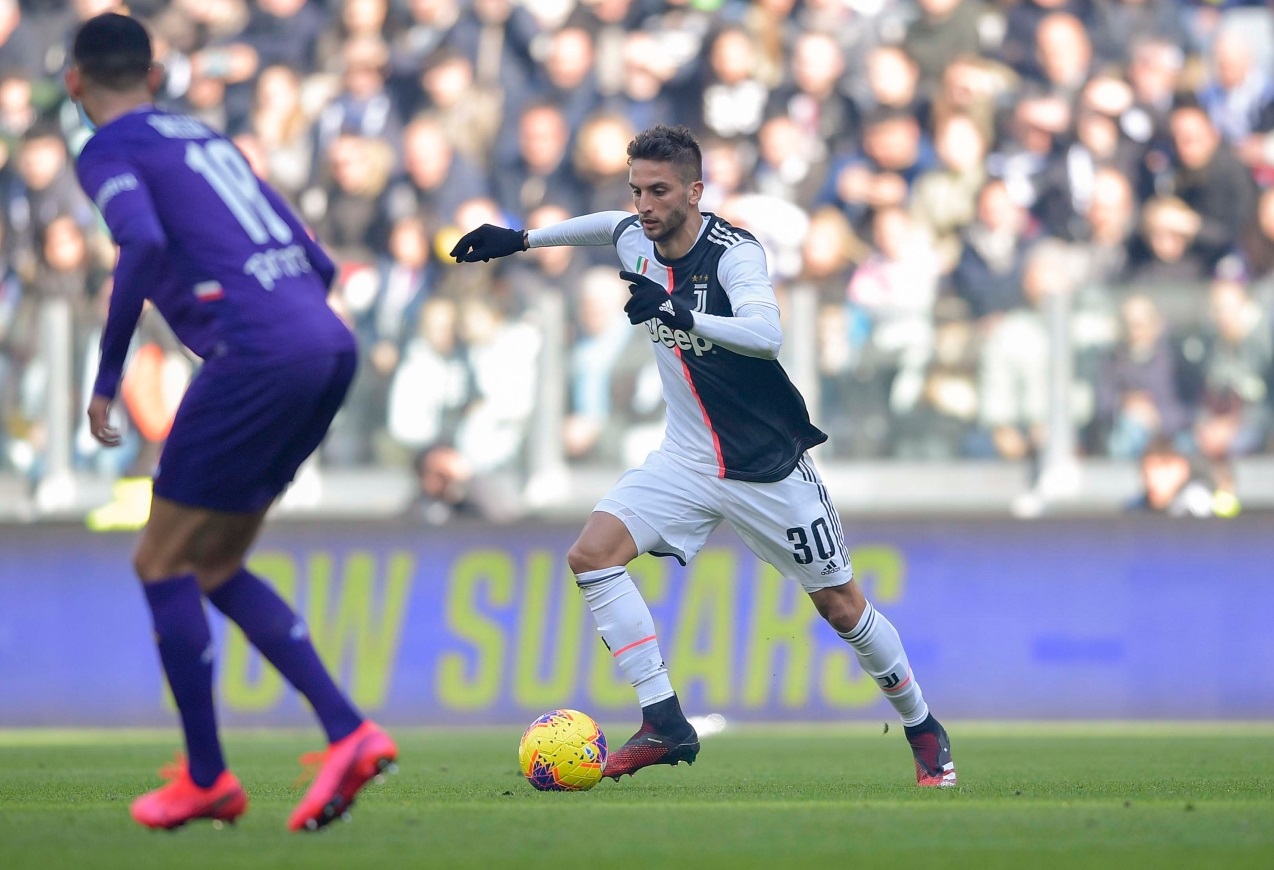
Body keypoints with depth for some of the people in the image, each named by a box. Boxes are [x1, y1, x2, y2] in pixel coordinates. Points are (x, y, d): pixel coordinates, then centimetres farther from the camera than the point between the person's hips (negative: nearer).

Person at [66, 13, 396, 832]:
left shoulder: (111, 152, 2)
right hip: (330, 345, 8)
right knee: (216, 568, 17)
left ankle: (206, 778, 10)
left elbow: (144, 244, -19)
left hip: (258, 356, -8)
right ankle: (349, 732, 6)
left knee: (165, 564, 7)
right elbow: (318, 264, 24)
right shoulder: (208, 140, 25)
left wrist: (107, 376, -12)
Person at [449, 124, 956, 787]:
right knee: (592, 554, -17)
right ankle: (664, 723, -17)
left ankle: (923, 730, 28)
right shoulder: (633, 239, -4)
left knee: (841, 608, 3)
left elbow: (766, 334, -41)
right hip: (687, 460, 5)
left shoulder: (733, 251, -23)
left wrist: (680, 314, -54)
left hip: (768, 465, -5)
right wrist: (520, 239, 21)